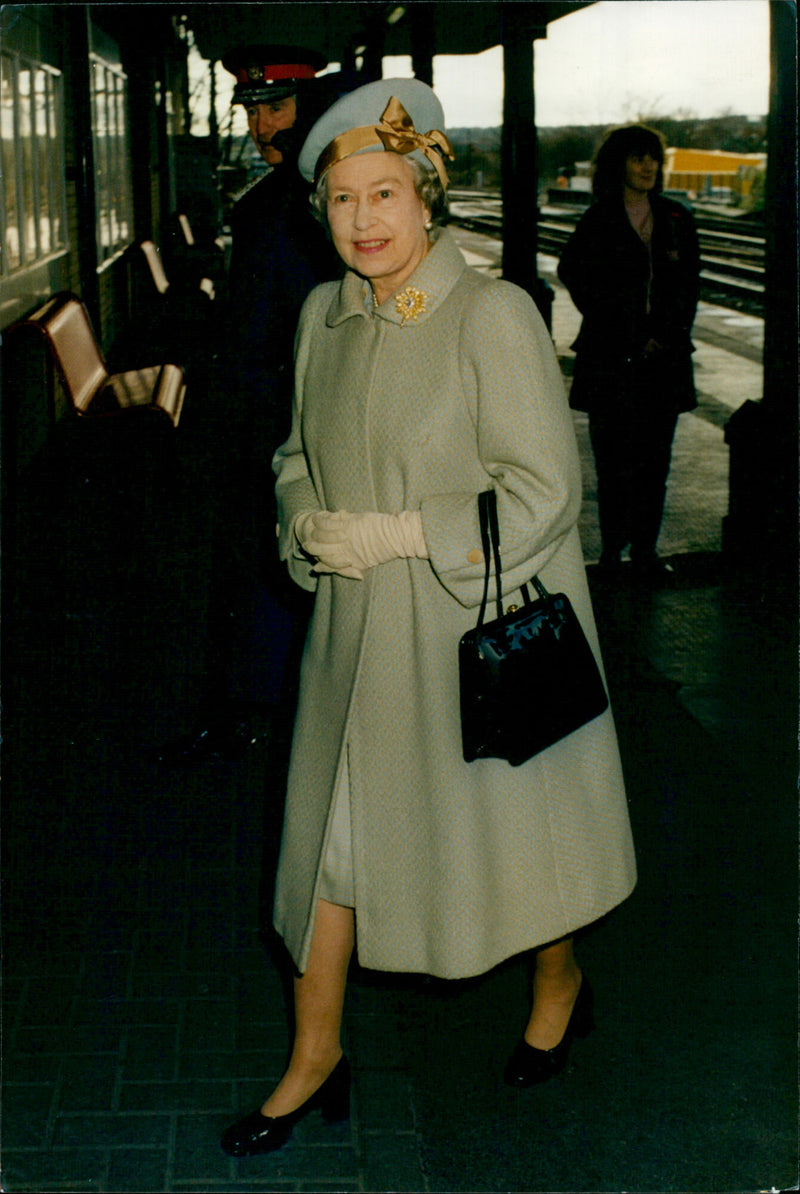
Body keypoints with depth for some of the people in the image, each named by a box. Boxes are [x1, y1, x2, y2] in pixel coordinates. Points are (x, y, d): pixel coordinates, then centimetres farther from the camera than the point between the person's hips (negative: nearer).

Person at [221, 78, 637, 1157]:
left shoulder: (494, 315, -16)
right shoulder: (326, 315, 4)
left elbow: (540, 493, -18)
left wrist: (393, 533, -20)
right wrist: (309, 523, -5)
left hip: (481, 626, -5)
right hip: (359, 628, 6)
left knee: (511, 816, 12)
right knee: (331, 821, 9)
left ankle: (561, 981, 41)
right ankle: (315, 1057, 24)